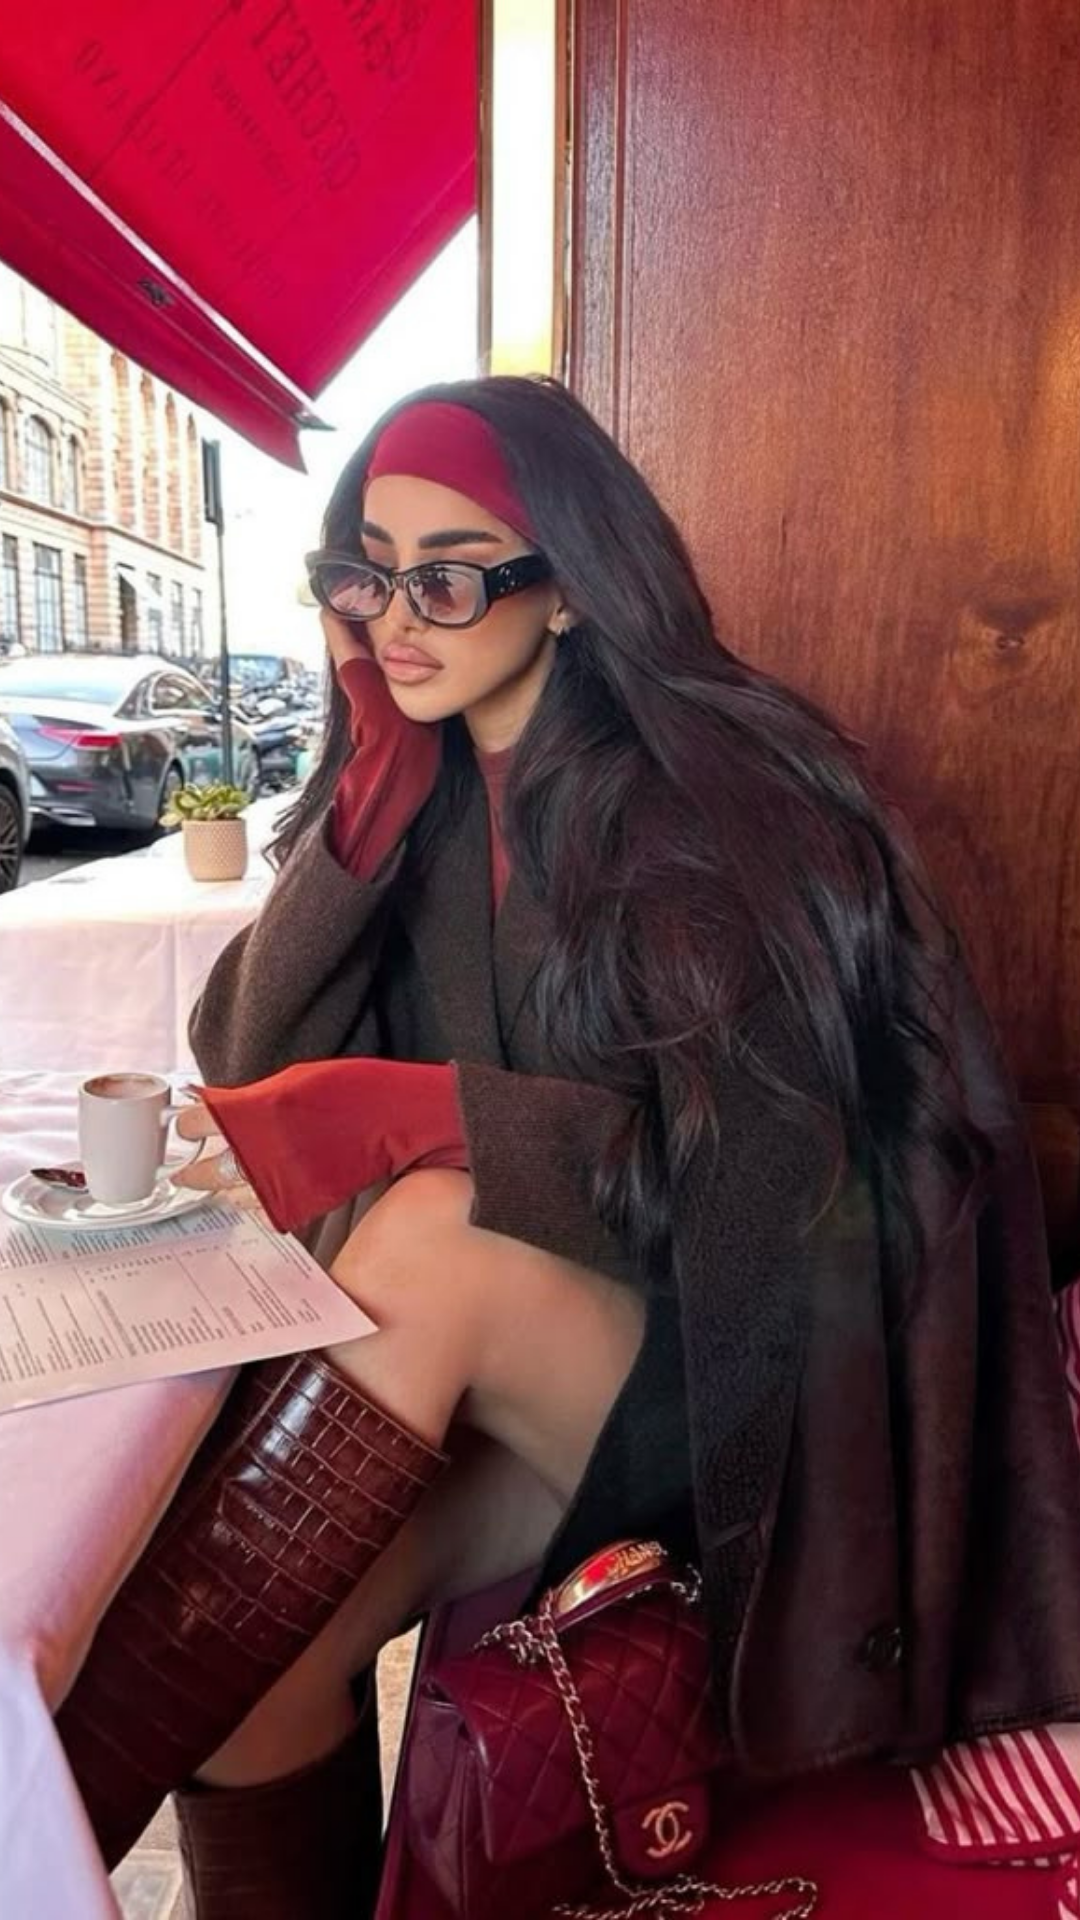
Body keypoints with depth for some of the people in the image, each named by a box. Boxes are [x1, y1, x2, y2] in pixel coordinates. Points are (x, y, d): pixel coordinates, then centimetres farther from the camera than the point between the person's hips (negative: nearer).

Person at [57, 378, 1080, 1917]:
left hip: (730, 1363, -4)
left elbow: (760, 1150, -19)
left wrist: (403, 1112, -30)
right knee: (249, 1663, -21)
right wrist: (377, 773, -9)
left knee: (433, 1229, -33)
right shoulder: (419, 794, 7)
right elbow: (249, 1060, 0)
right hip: (496, 1386, 5)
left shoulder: (721, 792, -11)